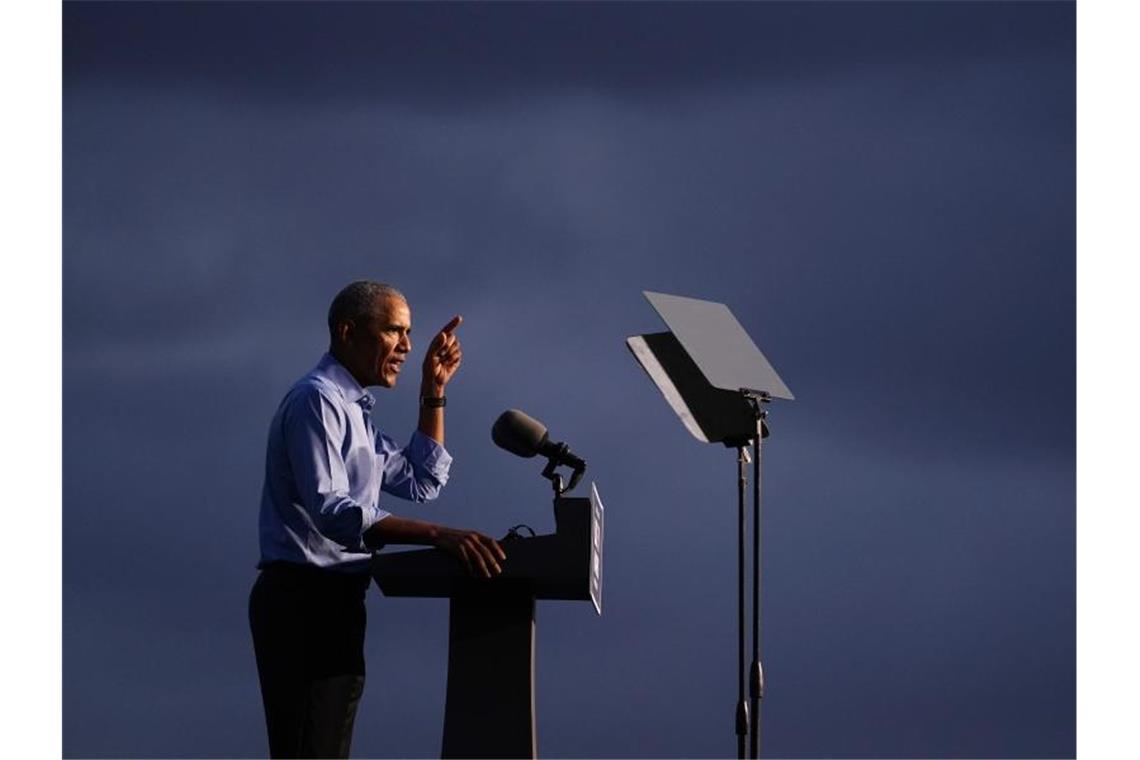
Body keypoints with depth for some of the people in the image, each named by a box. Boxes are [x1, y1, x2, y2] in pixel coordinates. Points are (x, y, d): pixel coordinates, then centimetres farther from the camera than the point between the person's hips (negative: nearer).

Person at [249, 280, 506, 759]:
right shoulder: (317, 400, -11)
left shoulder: (351, 413, 23)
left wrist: (434, 393, 19)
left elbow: (421, 482, 27)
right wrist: (437, 535, -33)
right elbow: (330, 510, -24)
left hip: (333, 600, 11)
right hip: (306, 597, -11)